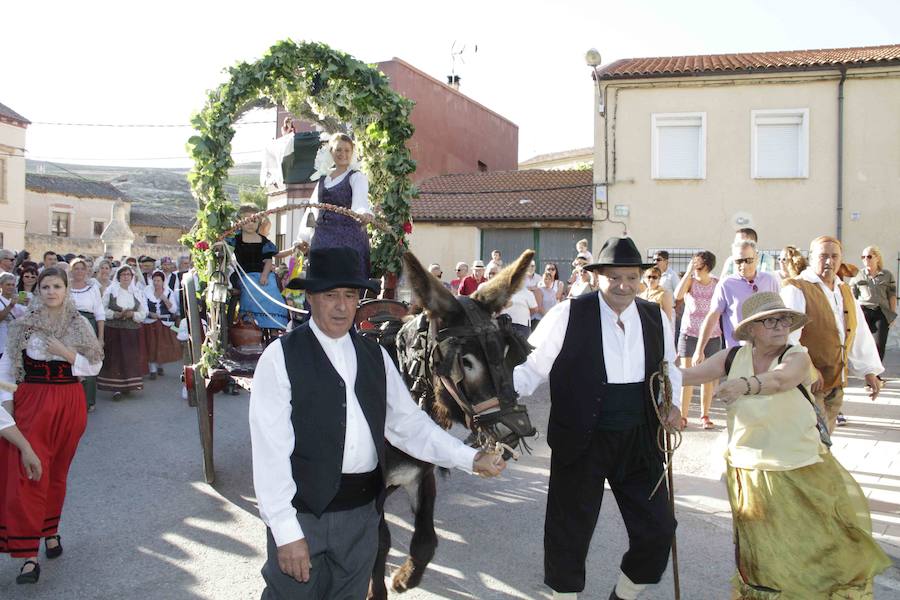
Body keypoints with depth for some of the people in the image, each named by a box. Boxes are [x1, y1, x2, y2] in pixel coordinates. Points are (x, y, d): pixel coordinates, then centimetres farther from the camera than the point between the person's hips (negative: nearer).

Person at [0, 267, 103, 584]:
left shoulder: (80, 325, 3)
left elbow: (94, 366, 3)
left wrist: (68, 355, -12)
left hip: (69, 403, 2)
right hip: (31, 402, -2)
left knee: (57, 472, 13)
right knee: (28, 473, -7)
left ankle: (50, 531, 32)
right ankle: (29, 554, -3)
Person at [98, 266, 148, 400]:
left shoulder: (138, 293, 9)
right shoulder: (110, 291, 3)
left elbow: (143, 314, 8)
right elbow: (103, 309, 1)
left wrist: (132, 314, -11)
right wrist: (116, 314, -13)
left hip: (132, 331, 2)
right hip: (114, 330, -2)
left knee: (131, 358, 1)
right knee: (115, 357, -6)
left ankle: (127, 386, 11)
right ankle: (116, 387, -6)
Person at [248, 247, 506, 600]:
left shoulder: (374, 356, 8)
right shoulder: (281, 357, -8)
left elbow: (408, 423, 6)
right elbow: (271, 449, -12)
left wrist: (471, 459, -6)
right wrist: (286, 531, -15)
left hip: (364, 513, 5)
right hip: (302, 511, -5)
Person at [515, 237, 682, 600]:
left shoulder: (656, 318, 2)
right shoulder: (569, 315, -12)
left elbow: (668, 368, 17)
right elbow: (532, 367, -12)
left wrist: (673, 404, 1)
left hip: (640, 442, 4)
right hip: (580, 443, -4)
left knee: (658, 530, 11)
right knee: (569, 536, 8)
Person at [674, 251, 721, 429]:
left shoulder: (717, 284, 2)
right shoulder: (690, 281, -2)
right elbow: (678, 295, -22)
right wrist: (689, 271, -19)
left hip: (712, 335, 2)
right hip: (689, 334, -2)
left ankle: (705, 416, 16)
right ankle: (683, 416, 4)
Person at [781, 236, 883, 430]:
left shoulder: (845, 292, 16)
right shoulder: (796, 290, -12)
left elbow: (860, 335, 20)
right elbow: (787, 336, -21)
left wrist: (869, 371, 15)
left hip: (836, 384, 8)